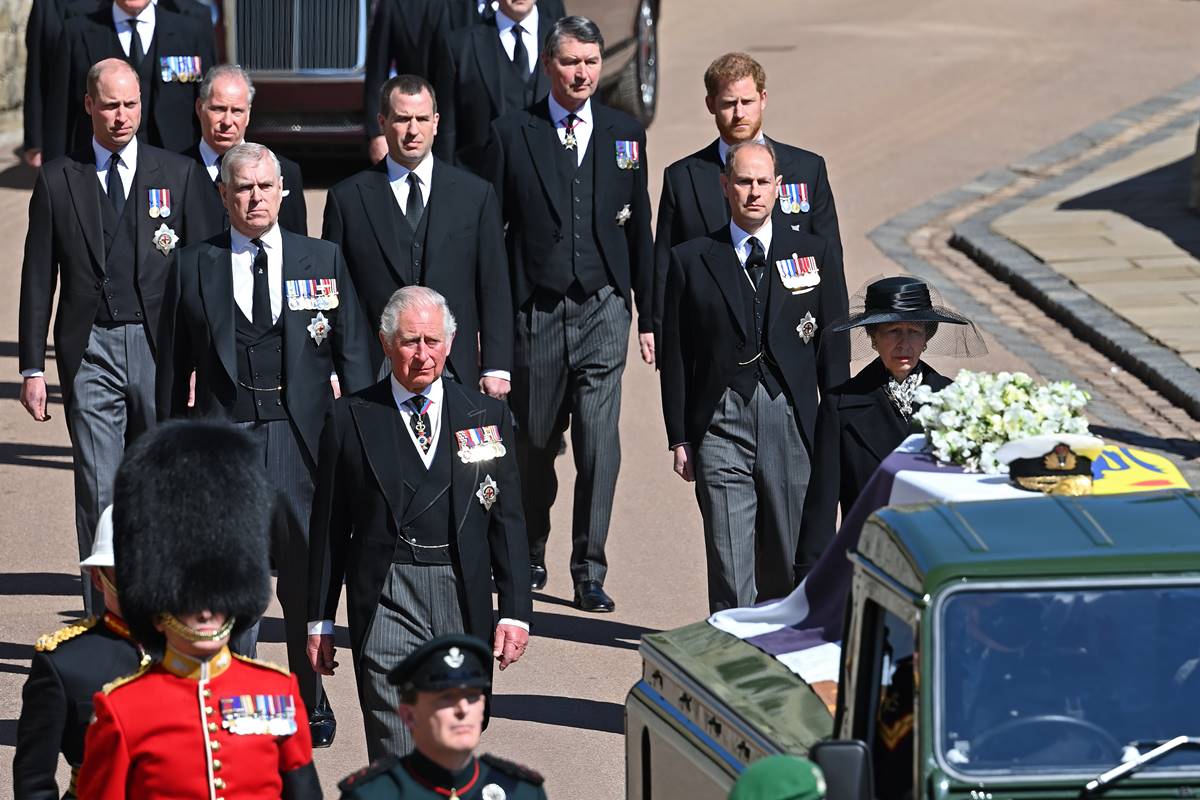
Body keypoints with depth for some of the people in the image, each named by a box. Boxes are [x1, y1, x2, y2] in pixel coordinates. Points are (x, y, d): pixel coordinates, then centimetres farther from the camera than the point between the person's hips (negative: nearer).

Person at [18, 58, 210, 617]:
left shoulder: (178, 175, 7)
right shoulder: (58, 180, 6)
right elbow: (38, 280, 6)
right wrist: (33, 368, 1)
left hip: (160, 347, 0)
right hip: (90, 350, 0)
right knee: (98, 492, -2)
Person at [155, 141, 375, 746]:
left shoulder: (324, 261, 7)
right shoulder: (194, 268, 6)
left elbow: (353, 353, 7)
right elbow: (173, 367, 10)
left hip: (303, 439, 1)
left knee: (307, 580, 8)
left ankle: (311, 705, 24)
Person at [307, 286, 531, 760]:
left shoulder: (487, 416, 9)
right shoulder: (351, 419, 4)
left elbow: (507, 518, 9)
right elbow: (329, 526, 7)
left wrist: (515, 610, 1)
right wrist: (320, 619, 6)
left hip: (464, 600, 2)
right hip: (385, 601, -2)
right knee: (397, 756, -10)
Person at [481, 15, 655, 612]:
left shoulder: (625, 135, 8)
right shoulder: (511, 135, 1)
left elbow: (640, 230, 12)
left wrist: (648, 316, 11)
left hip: (603, 310, 1)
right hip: (536, 311, -1)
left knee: (599, 444, -7)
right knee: (534, 441, 9)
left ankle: (589, 574, 0)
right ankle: (530, 554, 30)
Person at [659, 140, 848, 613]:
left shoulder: (815, 254, 9)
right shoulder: (691, 261, 7)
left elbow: (833, 348, 9)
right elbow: (674, 356, 8)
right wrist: (679, 437, 3)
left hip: (792, 420, 1)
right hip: (720, 425, -1)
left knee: (787, 563, 5)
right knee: (729, 563, -5)